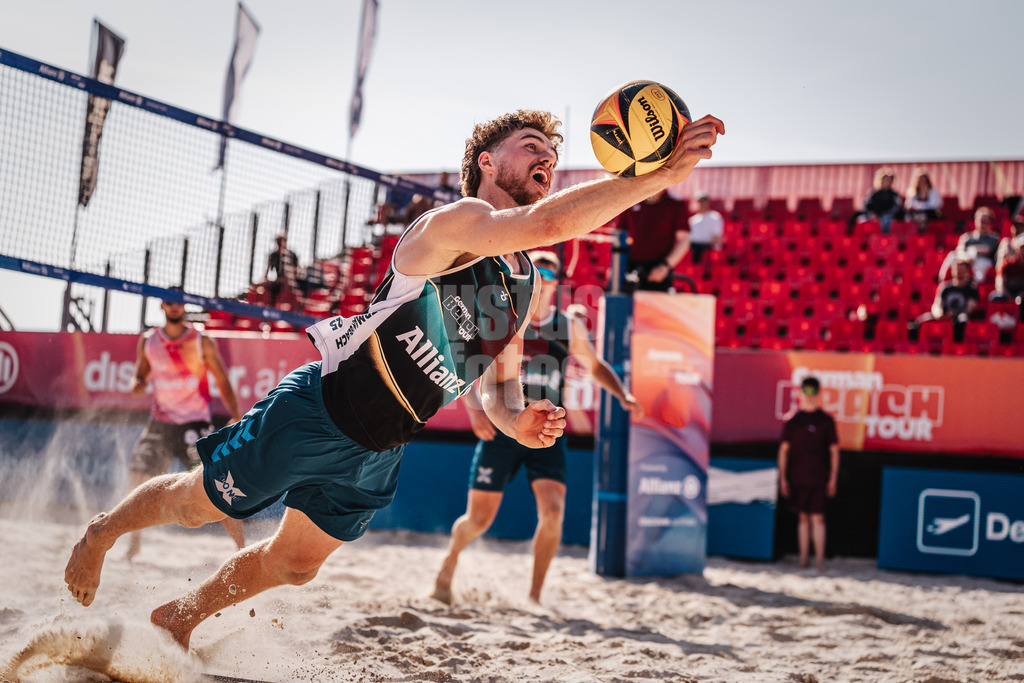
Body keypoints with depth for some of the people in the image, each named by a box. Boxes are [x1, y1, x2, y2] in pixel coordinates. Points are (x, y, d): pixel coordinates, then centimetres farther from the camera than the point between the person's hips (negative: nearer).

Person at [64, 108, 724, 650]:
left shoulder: (524, 281, 5)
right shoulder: (455, 222, -23)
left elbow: (499, 379, 12)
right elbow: (551, 222, -43)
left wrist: (515, 418, -12)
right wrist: (663, 174, -46)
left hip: (378, 453, 8)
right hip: (317, 411, -8)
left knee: (294, 564, 17)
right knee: (198, 503, 11)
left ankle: (181, 615, 42)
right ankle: (102, 530, 41)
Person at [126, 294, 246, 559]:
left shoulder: (201, 343, -3)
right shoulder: (147, 342, 5)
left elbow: (222, 382, -2)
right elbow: (141, 374, 17)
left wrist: (236, 417, -13)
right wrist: (138, 384, -8)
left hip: (195, 423, -4)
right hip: (160, 422, 4)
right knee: (137, 479, 1)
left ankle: (242, 547, -10)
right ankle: (135, 543, 22)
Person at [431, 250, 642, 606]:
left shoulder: (570, 327, 4)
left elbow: (595, 365, 19)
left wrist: (623, 395, 3)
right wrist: (475, 408, -15)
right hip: (500, 430, -1)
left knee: (553, 511, -18)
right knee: (478, 519, 1)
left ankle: (534, 596, -2)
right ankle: (451, 559, 35)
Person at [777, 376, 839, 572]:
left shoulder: (826, 420, 2)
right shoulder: (792, 420, 6)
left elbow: (834, 450, 4)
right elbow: (783, 449, 8)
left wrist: (833, 479, -1)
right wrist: (782, 478, 4)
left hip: (819, 479, -2)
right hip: (797, 478, 2)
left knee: (818, 518, -7)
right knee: (802, 517, 7)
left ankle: (820, 558, -4)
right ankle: (804, 557, 13)